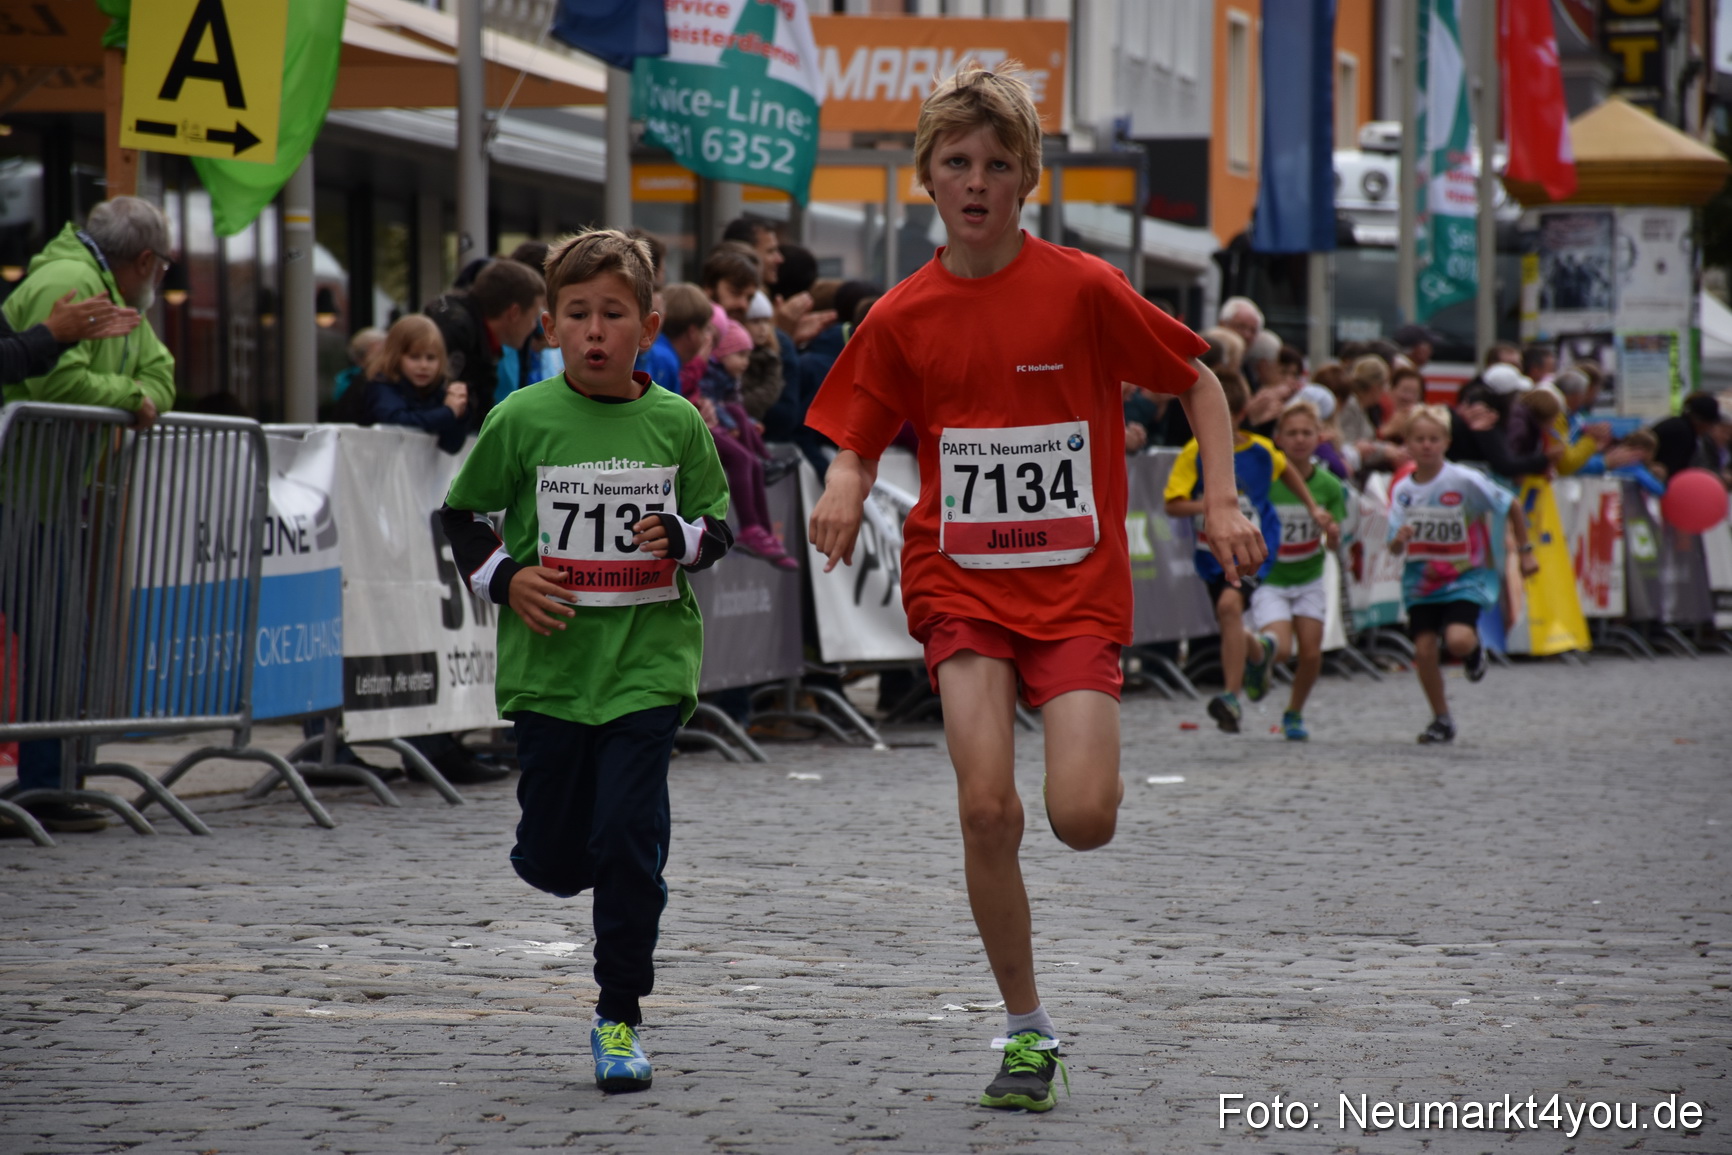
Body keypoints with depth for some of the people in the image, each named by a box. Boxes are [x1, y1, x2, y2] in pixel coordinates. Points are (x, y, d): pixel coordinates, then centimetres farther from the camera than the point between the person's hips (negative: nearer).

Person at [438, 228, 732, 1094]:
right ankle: (550, 852, 44)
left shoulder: (677, 424, 1)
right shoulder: (522, 420, -2)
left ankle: (619, 1017, 2)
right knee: (558, 863, 6)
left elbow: (718, 526, 11)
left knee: (629, 840, -10)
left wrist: (684, 536, -11)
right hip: (549, 666, 1)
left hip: (649, 664, 0)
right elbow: (461, 516, 9)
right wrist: (503, 578, -7)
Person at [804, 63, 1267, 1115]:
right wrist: (845, 488, -12)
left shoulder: (1083, 289, -6)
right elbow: (858, 444, 11)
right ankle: (1027, 1030, 2)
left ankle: (1104, 777, 25)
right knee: (987, 808, -15)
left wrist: (1224, 501, -5)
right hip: (962, 585, 1)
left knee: (1081, 820, -15)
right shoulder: (902, 319, 1)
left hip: (1077, 586, -1)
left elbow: (1198, 382, 6)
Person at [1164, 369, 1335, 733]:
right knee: (1231, 629, 14)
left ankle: (1232, 697, -27)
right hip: (1212, 551, 2)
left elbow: (1285, 469, 18)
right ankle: (1259, 651, 53)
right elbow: (1173, 505, -14)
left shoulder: (1259, 450, -6)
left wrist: (1312, 508, 19)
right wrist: (1208, 504, -31)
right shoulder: (1195, 453, -10)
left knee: (1230, 605, -27)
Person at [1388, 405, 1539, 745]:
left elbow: (1512, 507, -3)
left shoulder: (1465, 481, -14)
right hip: (1421, 580, 4)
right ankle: (1442, 720, 16)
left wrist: (1525, 551, 0)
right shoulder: (1402, 490, -2)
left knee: (1458, 640, -25)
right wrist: (1398, 541, -24)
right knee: (1424, 649, -3)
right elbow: (1395, 549, 0)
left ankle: (1474, 648, 13)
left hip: (1466, 576, -4)